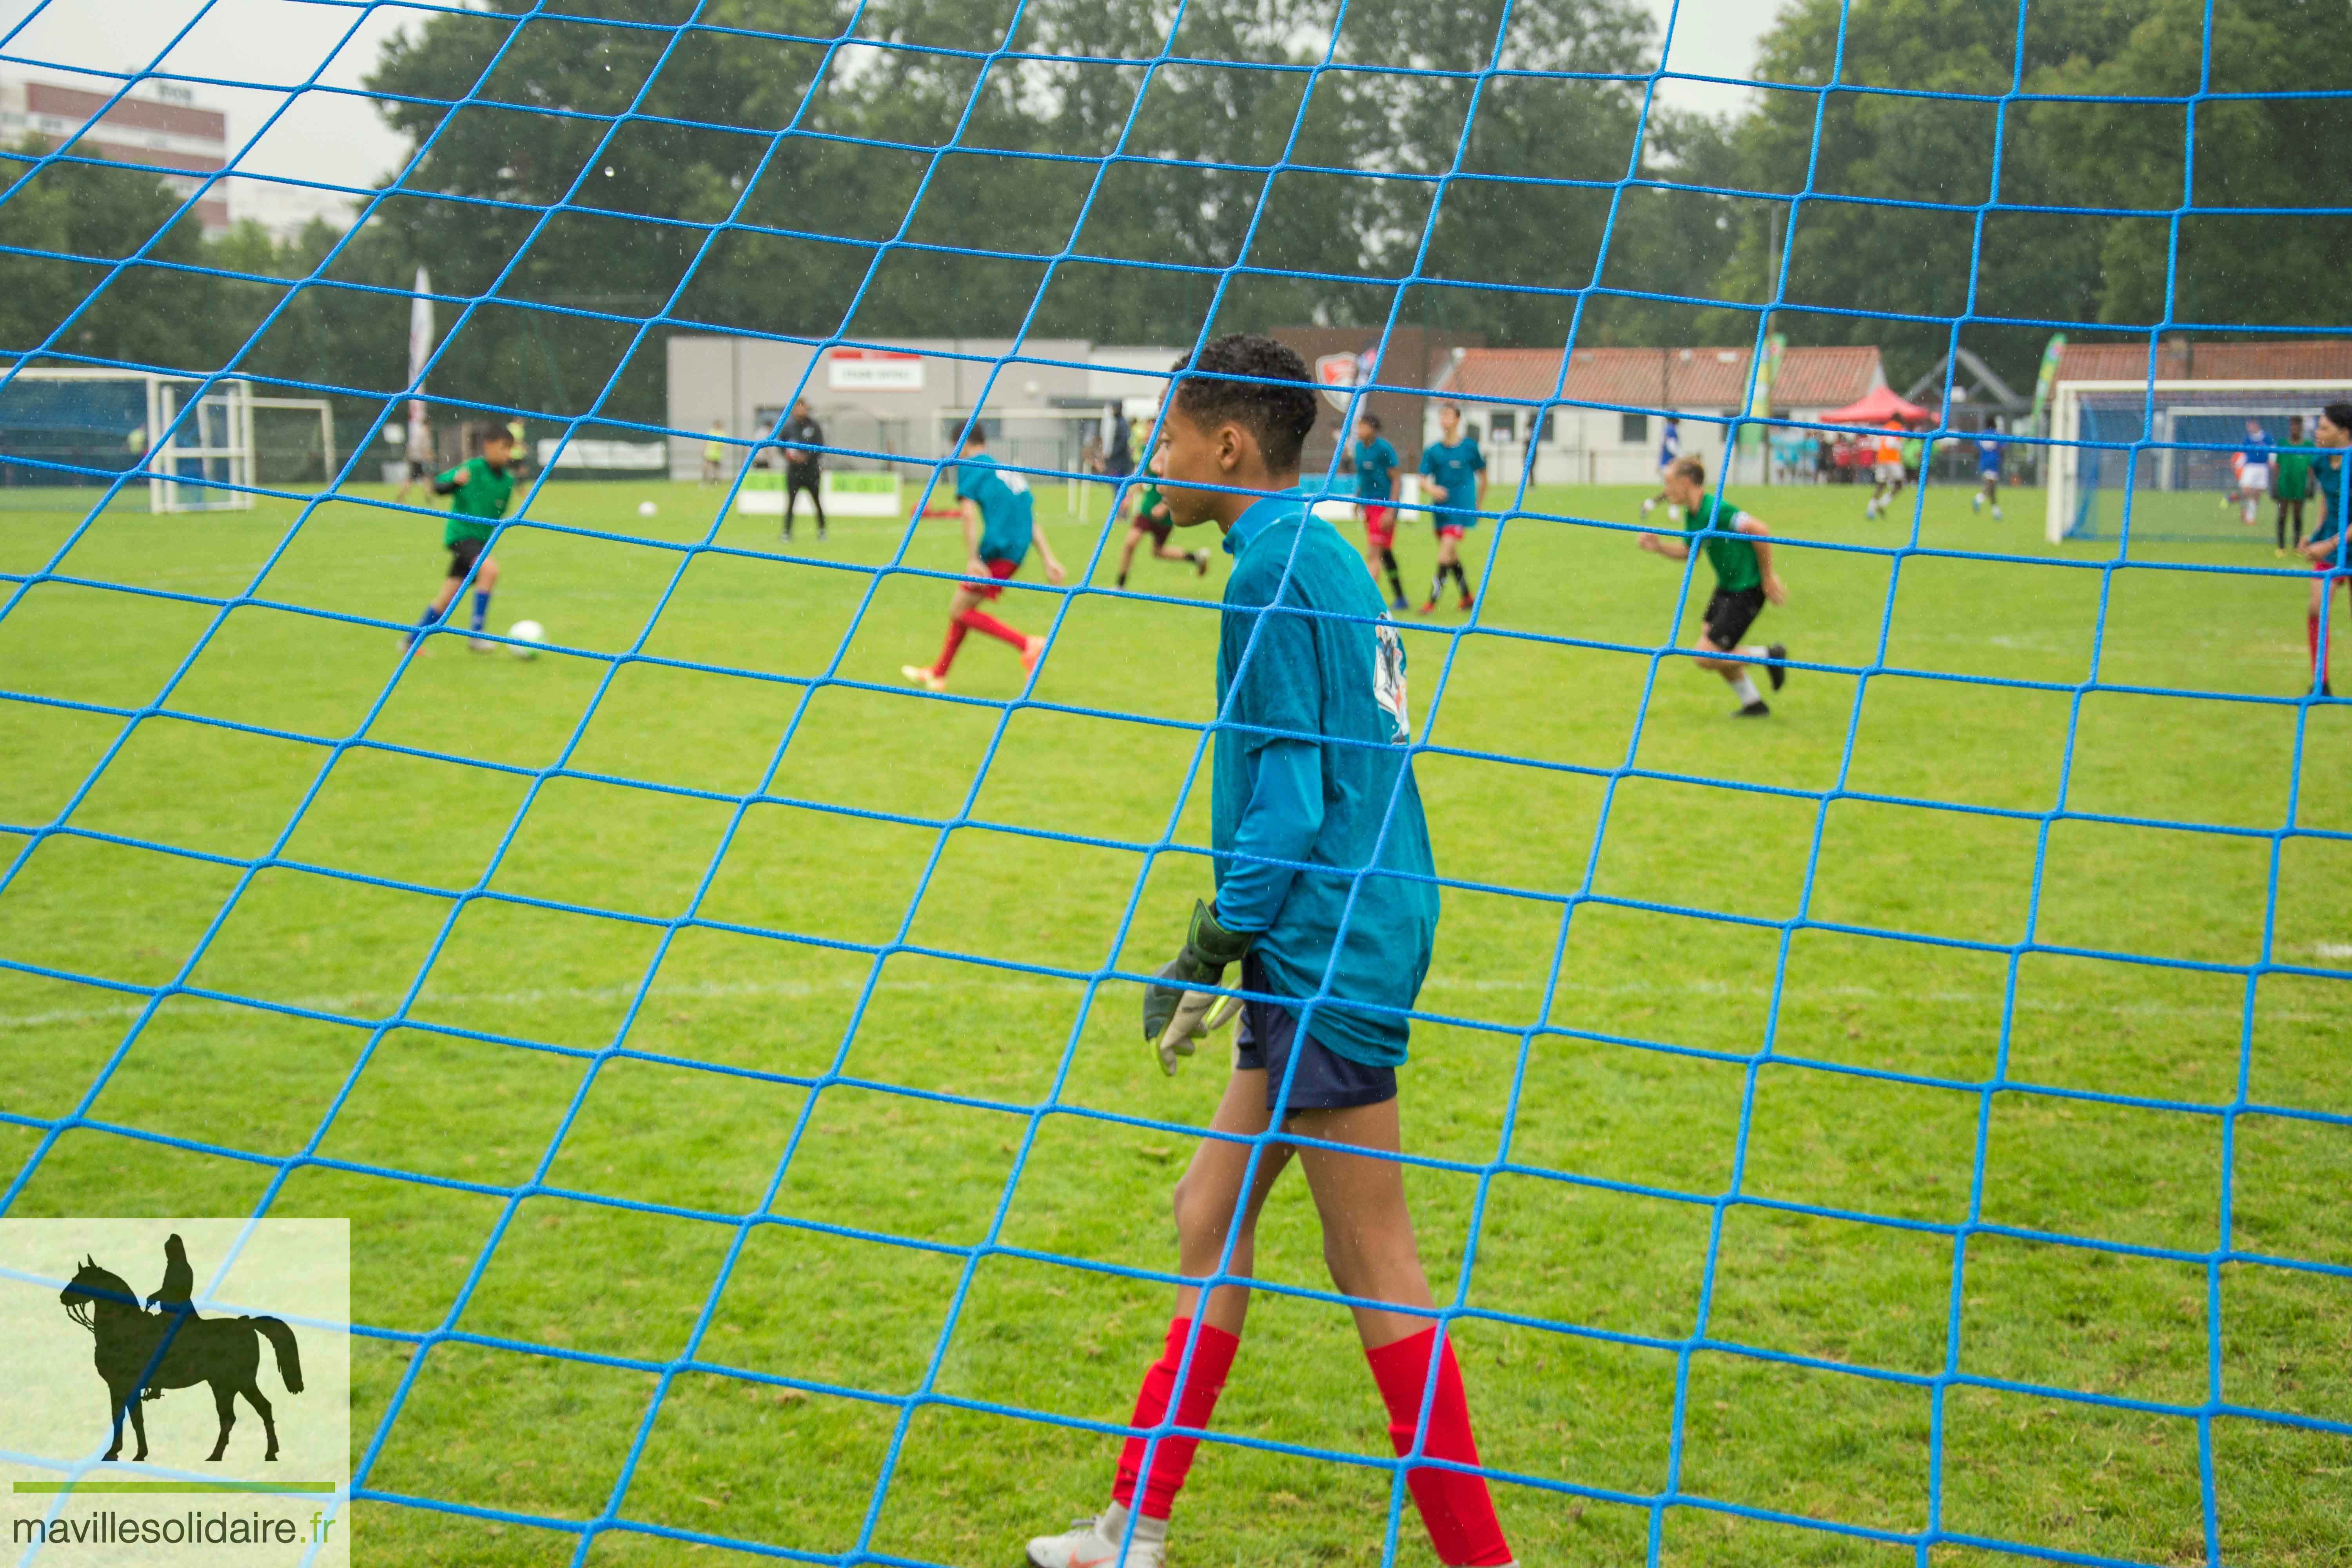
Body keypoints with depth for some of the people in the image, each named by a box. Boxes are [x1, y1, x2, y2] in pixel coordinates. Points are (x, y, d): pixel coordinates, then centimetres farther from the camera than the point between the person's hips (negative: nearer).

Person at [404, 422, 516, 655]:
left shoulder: (507, 480, 6)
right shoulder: (472, 468, -12)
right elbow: (438, 487, -11)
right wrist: (455, 481, -29)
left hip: (480, 539, 7)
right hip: (460, 533, -7)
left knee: (447, 597, 10)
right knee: (490, 569, -31)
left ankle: (411, 639, 26)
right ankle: (476, 634, -25)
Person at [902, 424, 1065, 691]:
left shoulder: (969, 467, 2)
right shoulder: (1009, 471, 25)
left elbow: (969, 513, -11)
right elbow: (1029, 520, 21)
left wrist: (974, 560, -16)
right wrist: (1049, 559, 18)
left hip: (996, 549, -9)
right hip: (1017, 551, 9)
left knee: (960, 611, -4)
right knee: (961, 606, 18)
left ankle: (1028, 644, -14)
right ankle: (938, 675, 25)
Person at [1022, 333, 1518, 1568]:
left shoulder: (1276, 571, -14)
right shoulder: (1322, 555, 15)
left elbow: (1291, 800, -18)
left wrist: (1210, 951, -10)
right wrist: (1219, 955, 21)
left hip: (1331, 957, -10)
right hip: (1325, 955, 10)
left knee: (1374, 1268, -2)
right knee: (1210, 1216, 15)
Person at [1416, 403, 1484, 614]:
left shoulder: (1470, 446, -3)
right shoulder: (1432, 451, 4)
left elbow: (1483, 477, 7)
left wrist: (1477, 507, 9)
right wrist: (1432, 489, -22)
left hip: (1461, 509, -5)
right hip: (1440, 508, 5)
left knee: (1446, 551, -17)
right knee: (1452, 556, 14)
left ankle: (1433, 601, -16)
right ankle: (1468, 596, 31)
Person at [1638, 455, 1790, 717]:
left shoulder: (1715, 510, -24)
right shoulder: (1692, 514, 5)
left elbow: (1760, 532, -27)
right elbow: (1688, 552, 18)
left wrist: (1768, 575, -20)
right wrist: (1659, 547, 1)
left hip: (1747, 590, -10)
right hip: (1727, 587, 10)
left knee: (1706, 658, -9)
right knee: (1714, 652, 15)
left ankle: (1770, 657, 7)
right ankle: (1753, 704, 28)